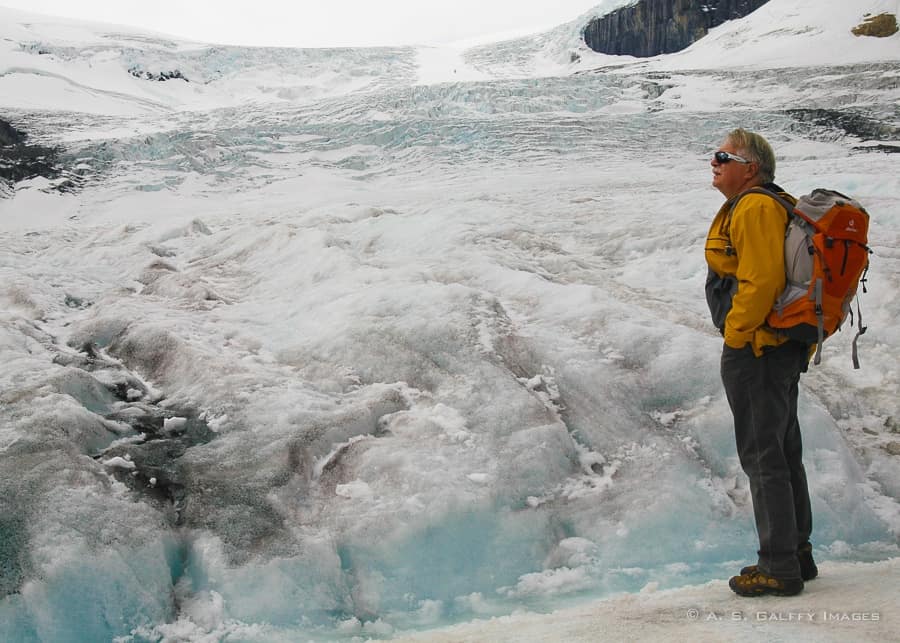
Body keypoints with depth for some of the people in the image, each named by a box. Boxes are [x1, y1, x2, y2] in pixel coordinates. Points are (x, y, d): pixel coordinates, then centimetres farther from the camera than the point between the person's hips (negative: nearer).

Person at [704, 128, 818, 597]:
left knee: (763, 456, -4)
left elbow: (762, 279, -25)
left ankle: (779, 568, 3)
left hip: (754, 349, -11)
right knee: (783, 454, 17)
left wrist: (735, 335, -16)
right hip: (784, 348, 11)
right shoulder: (772, 204, 17)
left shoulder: (753, 208, -16)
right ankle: (798, 554, 27)